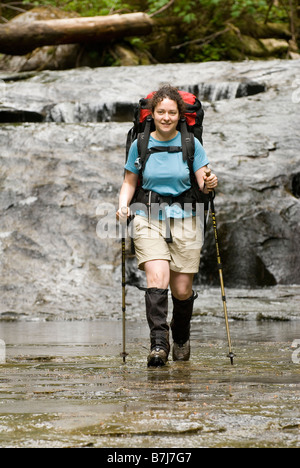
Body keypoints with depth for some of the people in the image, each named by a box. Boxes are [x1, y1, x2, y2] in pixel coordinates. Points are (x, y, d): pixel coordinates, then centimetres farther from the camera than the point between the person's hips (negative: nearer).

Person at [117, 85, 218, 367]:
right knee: (157, 279, -21)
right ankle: (158, 344, -22)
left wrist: (210, 184, -21)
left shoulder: (190, 144, 1)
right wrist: (123, 206, -6)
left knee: (182, 290, 2)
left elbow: (203, 183, 2)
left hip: (184, 220, 0)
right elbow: (129, 182, 12)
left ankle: (181, 338, 29)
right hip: (149, 220, 0)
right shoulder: (140, 145, 3)